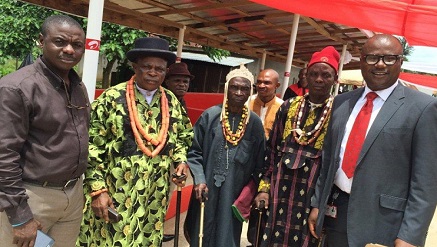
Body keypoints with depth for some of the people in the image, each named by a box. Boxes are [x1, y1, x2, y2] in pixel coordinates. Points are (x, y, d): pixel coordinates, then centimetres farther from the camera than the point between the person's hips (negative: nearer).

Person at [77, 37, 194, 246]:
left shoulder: (171, 102, 6)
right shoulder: (112, 98, -8)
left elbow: (182, 137, 20)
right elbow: (91, 147, -8)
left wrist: (181, 160, 1)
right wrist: (97, 190, -12)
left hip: (155, 197, 4)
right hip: (114, 195, -4)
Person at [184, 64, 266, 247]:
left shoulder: (255, 123, 0)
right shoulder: (210, 116, -5)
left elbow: (259, 162, 5)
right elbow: (194, 151, -1)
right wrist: (199, 179, -11)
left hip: (235, 194, 1)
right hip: (207, 191, 0)